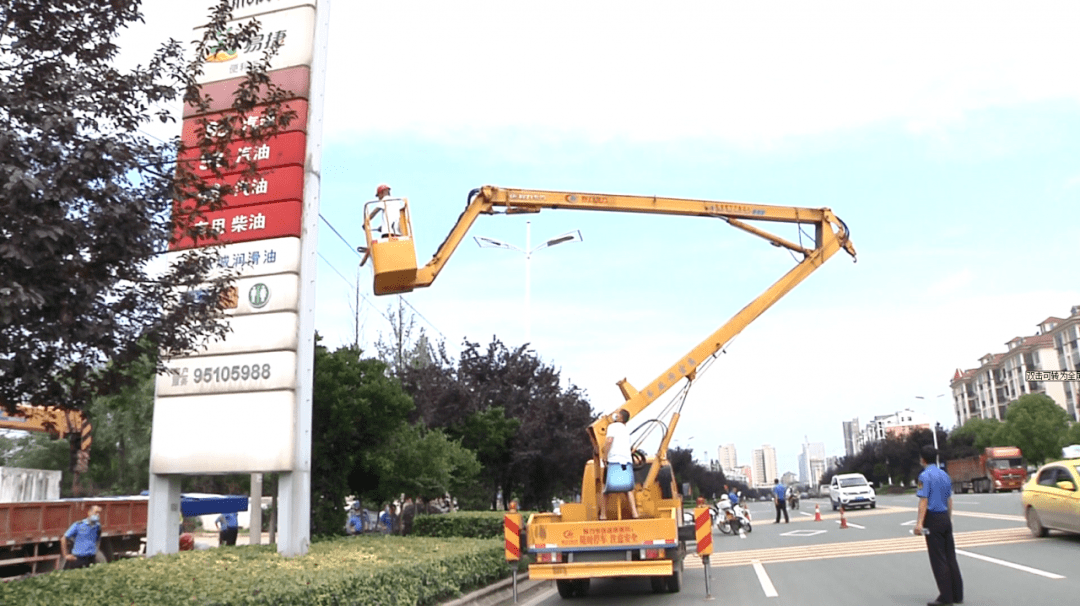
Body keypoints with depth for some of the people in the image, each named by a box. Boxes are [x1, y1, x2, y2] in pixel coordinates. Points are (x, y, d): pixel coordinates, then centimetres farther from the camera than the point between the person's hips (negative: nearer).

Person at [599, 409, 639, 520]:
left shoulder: (613, 426, 3)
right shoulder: (626, 430, 24)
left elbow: (609, 440, -13)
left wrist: (604, 456, -8)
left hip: (614, 462, -5)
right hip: (628, 461, 5)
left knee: (604, 490, 5)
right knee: (628, 489, 14)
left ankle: (603, 515, 0)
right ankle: (634, 513, 0)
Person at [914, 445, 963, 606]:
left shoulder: (925, 476, -12)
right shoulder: (944, 475, 10)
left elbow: (924, 501, -17)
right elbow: (949, 499, 15)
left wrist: (919, 522, -18)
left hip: (933, 518, -7)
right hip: (945, 517, 7)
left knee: (938, 558, -2)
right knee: (950, 556, 12)